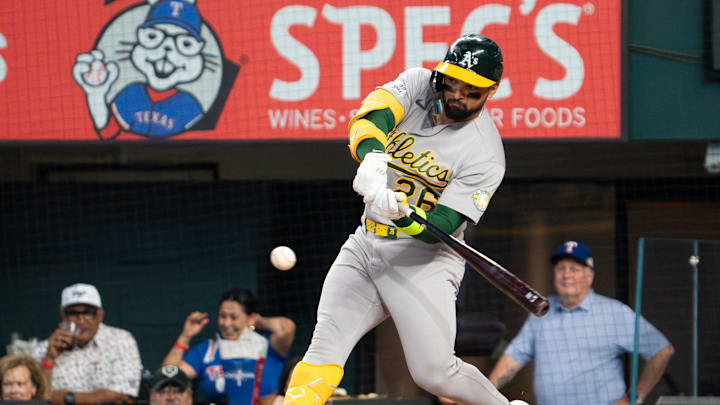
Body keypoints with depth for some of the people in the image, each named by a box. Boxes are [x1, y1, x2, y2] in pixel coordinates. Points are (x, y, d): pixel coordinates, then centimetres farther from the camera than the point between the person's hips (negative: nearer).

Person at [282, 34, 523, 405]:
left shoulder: (485, 155, -14)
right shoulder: (418, 85, -1)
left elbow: (441, 226, -20)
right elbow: (370, 116, -22)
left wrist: (405, 218, -43)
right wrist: (372, 160, -43)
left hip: (423, 261, -4)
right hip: (364, 247, 4)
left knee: (435, 373, -13)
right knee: (326, 343, -14)